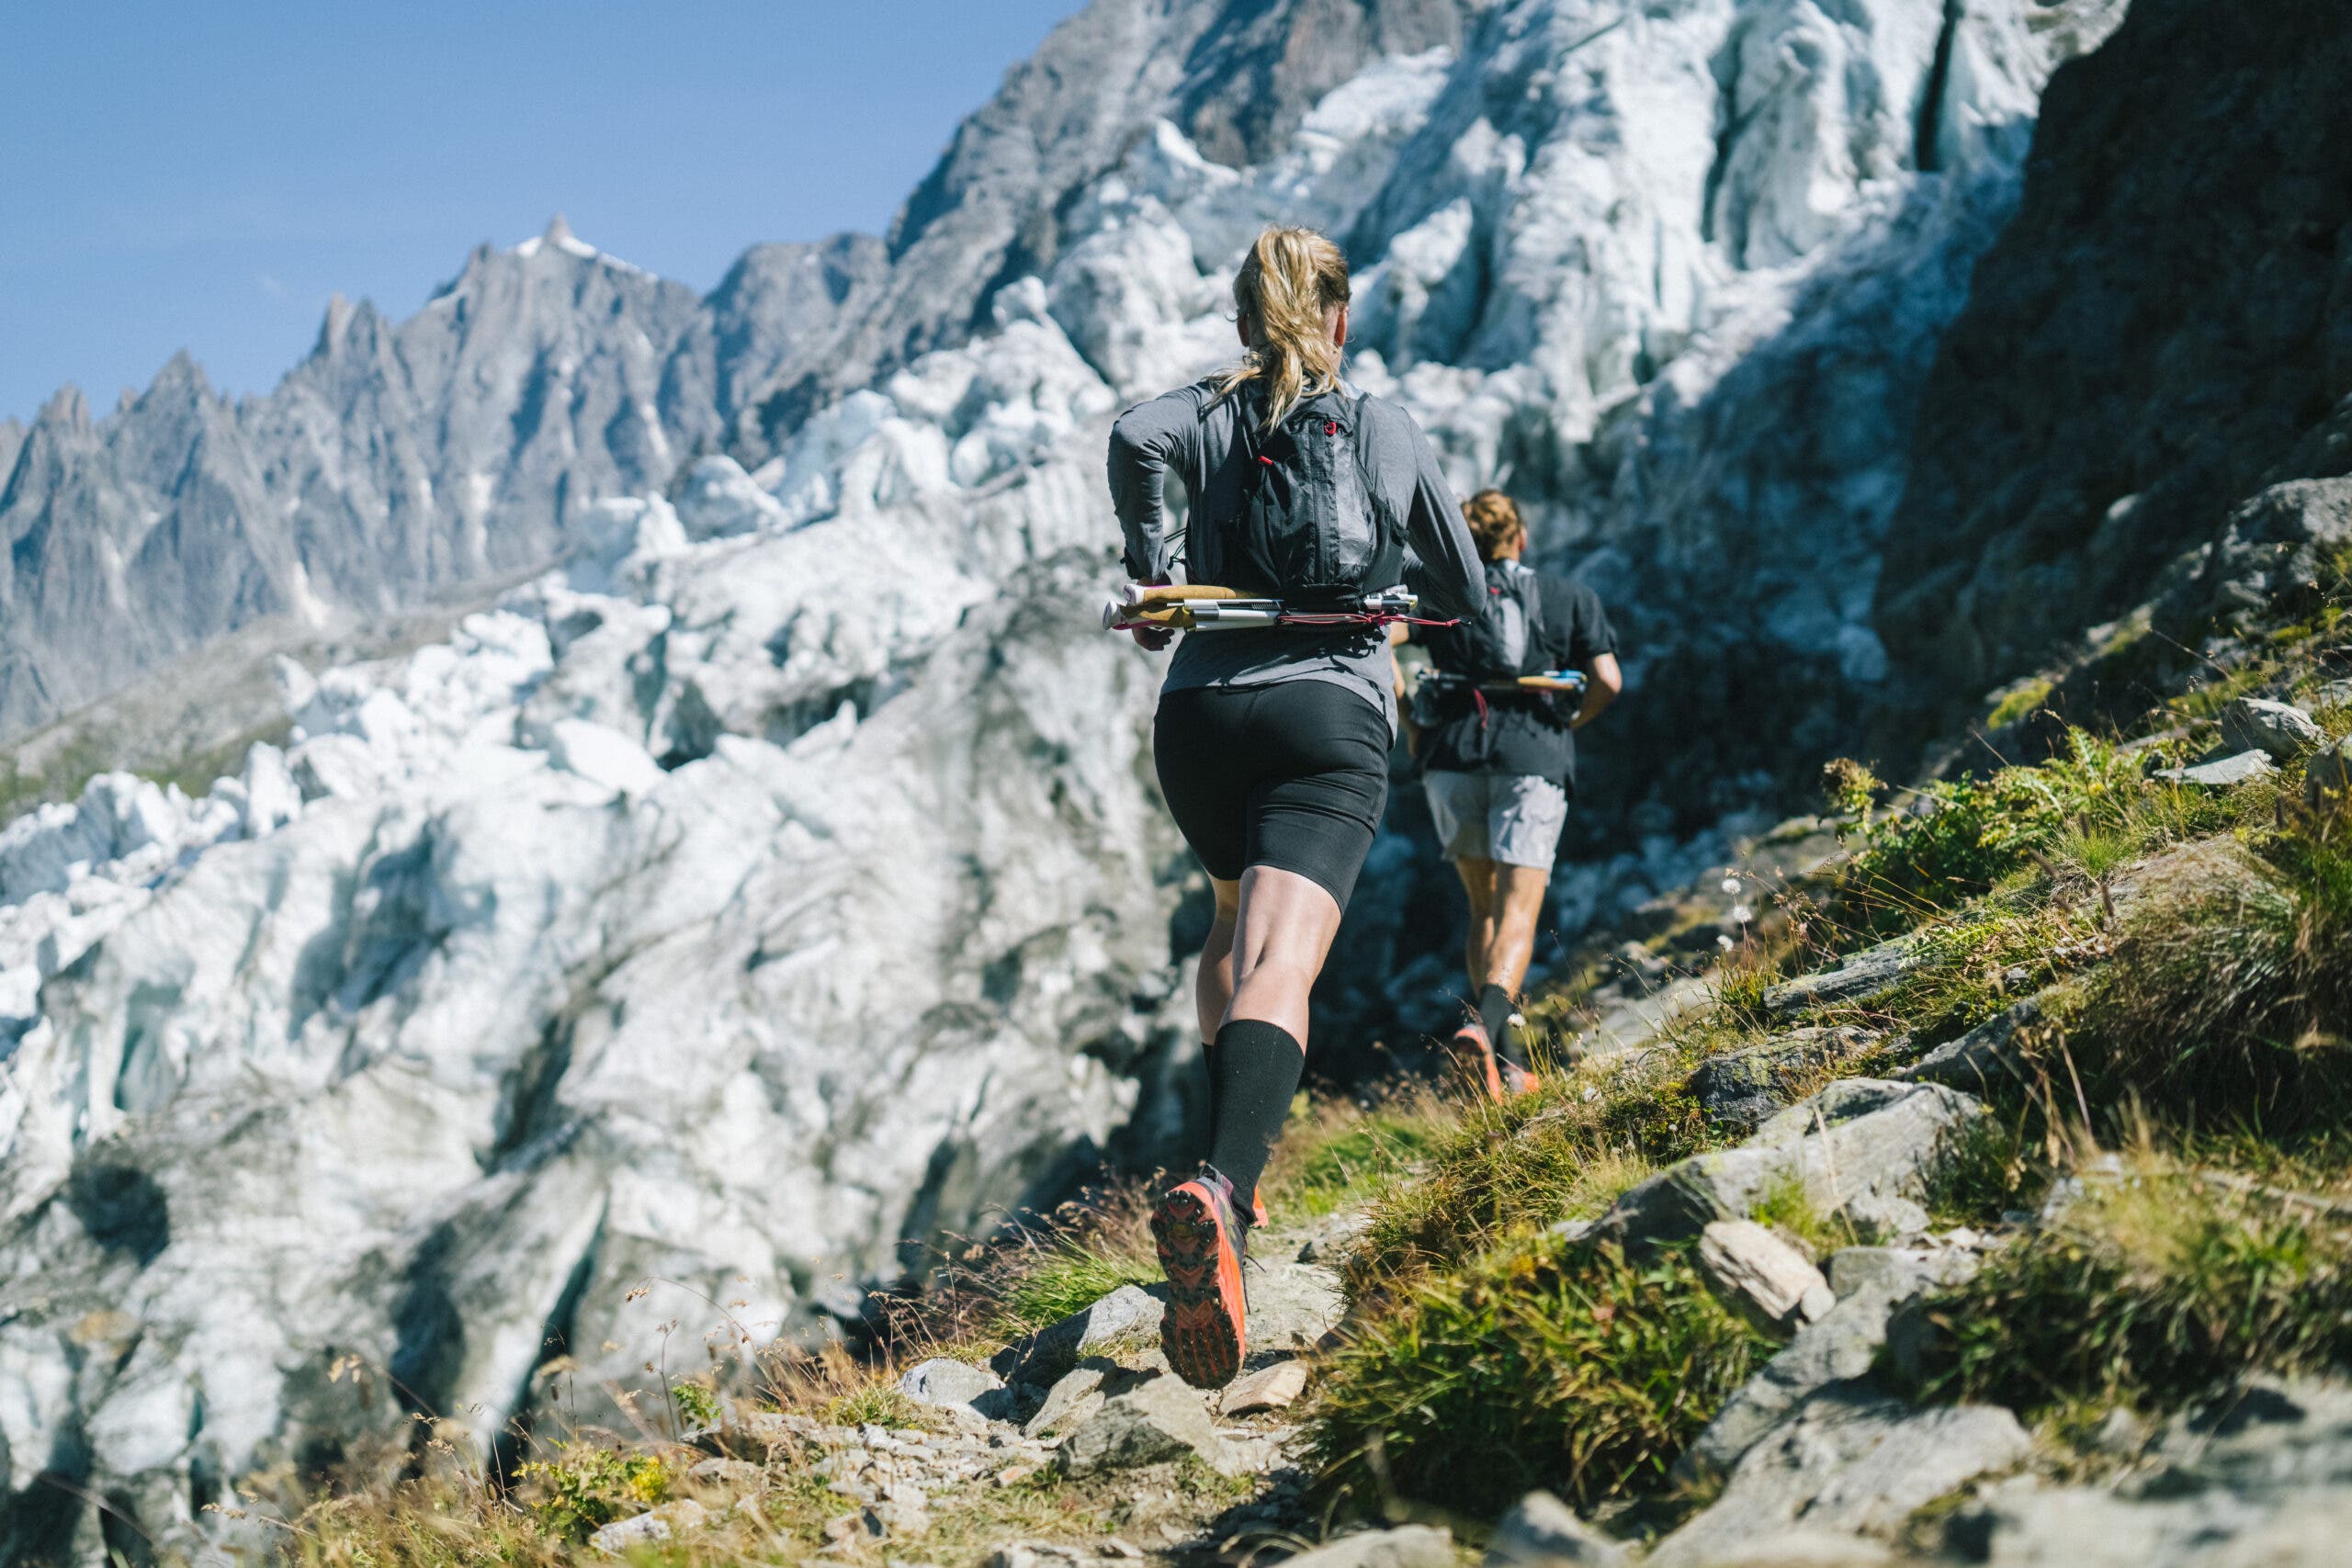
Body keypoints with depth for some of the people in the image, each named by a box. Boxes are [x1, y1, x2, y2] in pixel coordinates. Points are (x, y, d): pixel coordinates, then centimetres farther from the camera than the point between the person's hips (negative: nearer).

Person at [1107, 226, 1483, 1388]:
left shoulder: (1211, 416, 11)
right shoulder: (1387, 432, 13)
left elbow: (1136, 437, -14)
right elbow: (1466, 596, 20)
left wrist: (1150, 573, -1)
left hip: (1200, 714, 3)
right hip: (1331, 716, -3)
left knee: (1238, 915, 31)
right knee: (1279, 964, -20)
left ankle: (1227, 1165, 29)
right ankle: (1220, 1190, -47)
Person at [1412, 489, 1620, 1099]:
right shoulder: (1569, 596, 13)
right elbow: (1608, 681, 1)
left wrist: (1409, 715, 8)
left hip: (1452, 756, 2)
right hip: (1534, 757, -2)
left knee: (1484, 907, 15)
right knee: (1517, 914, -8)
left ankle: (1511, 1065, 8)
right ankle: (1486, 1023, -37)